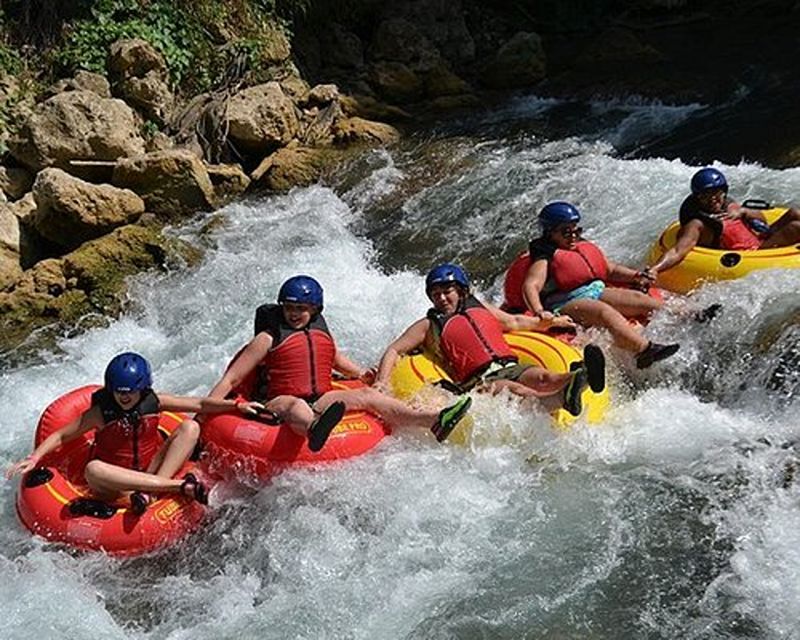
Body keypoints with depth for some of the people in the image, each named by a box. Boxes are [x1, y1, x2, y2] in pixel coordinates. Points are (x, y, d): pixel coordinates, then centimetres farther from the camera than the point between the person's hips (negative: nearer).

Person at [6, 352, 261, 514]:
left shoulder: (154, 402, 0)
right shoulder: (101, 413, -6)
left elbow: (200, 404, 1)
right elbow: (59, 436, -4)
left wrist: (237, 405, -7)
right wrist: (34, 458, -18)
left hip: (150, 471, 3)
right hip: (115, 486, -2)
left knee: (190, 427, -14)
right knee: (92, 469, -38)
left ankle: (150, 492, -33)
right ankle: (181, 485, -44)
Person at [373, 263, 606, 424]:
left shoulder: (481, 308, 27)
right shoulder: (428, 326, 15)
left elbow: (514, 322, 41)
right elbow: (394, 351, 8)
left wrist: (546, 322, 35)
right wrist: (381, 384, -7)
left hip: (512, 368, 5)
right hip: (478, 382, -4)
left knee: (541, 377, -29)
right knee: (512, 389, -36)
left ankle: (578, 377, -60)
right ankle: (562, 398, -65)